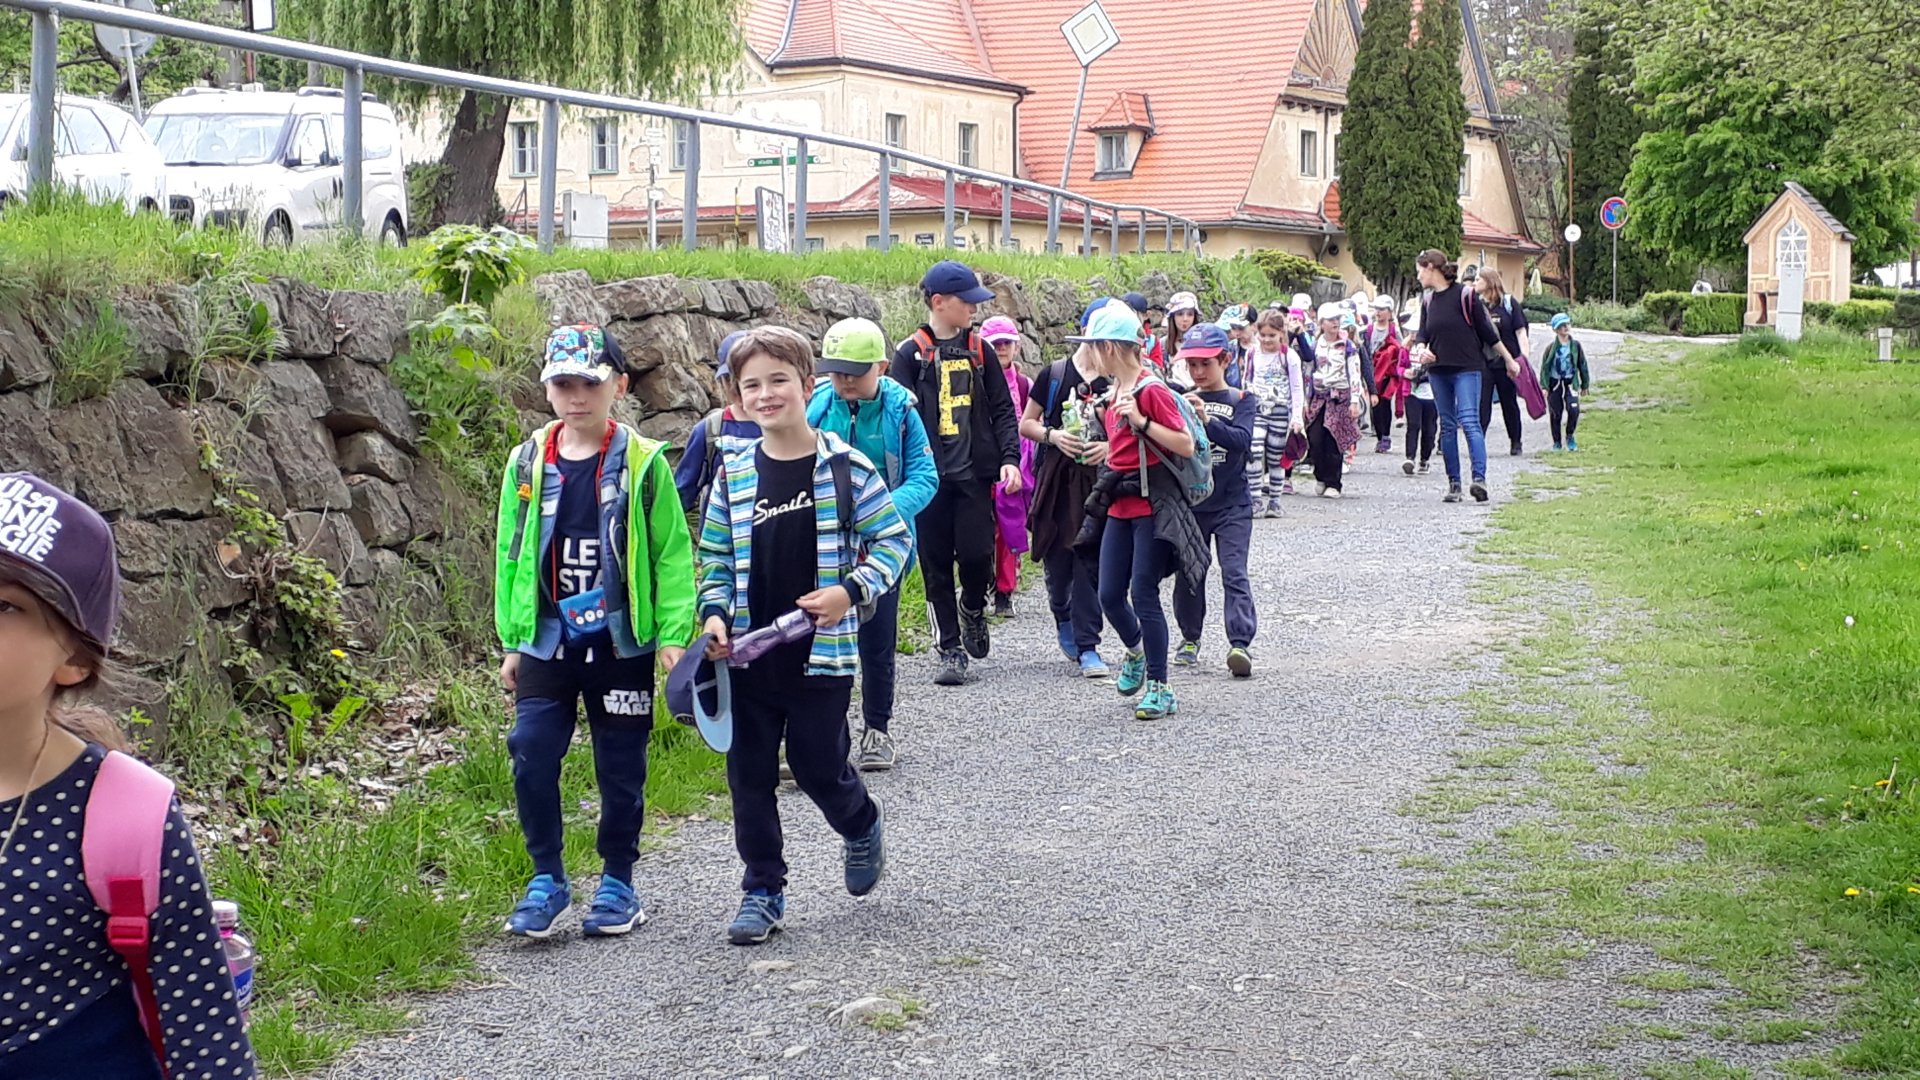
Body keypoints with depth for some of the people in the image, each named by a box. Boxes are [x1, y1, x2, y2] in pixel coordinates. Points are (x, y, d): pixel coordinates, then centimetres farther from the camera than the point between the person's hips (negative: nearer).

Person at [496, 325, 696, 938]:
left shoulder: (643, 463, -4)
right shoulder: (529, 462, 4)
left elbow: (672, 553, -3)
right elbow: (511, 554, 10)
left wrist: (673, 635, -8)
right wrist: (511, 640, 9)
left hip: (622, 641, -2)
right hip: (548, 638, 2)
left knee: (621, 767, 7)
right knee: (531, 756, -6)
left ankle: (618, 883, 22)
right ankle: (547, 880, 10)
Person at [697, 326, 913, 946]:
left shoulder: (843, 465, -7)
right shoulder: (734, 471, 3)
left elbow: (894, 540, -1)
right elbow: (714, 557, 11)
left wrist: (850, 592, -14)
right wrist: (714, 617, -5)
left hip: (822, 653, -3)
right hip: (748, 656, 3)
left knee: (820, 767, 4)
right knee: (750, 774, 6)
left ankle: (863, 830, 37)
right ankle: (762, 889, 20)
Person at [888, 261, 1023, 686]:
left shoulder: (980, 351, 10)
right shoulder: (910, 354, 0)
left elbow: (1003, 409, 11)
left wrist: (1009, 458, -2)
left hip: (974, 474, 2)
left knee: (977, 553, -7)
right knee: (936, 564, 2)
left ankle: (972, 609, 25)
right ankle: (950, 650, 12)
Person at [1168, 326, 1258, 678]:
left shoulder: (1241, 400, 0)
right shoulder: (1182, 400, 7)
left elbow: (1242, 439, -18)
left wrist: (1207, 421, -34)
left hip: (1231, 504, -3)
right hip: (1189, 501, 3)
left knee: (1234, 574, -11)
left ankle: (1240, 642, -16)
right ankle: (1189, 638, 24)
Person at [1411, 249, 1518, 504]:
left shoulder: (1465, 295, -7)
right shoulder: (1428, 302, 11)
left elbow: (1487, 331, -2)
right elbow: (1422, 334, 11)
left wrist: (1509, 360, 5)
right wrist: (1421, 349, -13)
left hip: (1467, 369, -6)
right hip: (1438, 371, 6)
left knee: (1469, 422, -17)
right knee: (1448, 426, 7)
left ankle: (1480, 478, -25)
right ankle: (1453, 483, 10)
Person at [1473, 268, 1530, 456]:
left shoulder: (1509, 303, -1)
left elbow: (1520, 331, -1)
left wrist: (1524, 357, -10)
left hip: (1507, 363, -1)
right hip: (1483, 363, 1)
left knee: (1510, 404, 10)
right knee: (1481, 405, -8)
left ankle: (1515, 442, 23)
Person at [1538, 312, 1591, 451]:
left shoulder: (1575, 346, 1)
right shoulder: (1551, 347, -6)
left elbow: (1582, 365, 10)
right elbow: (1544, 367, -4)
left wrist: (1585, 384, 13)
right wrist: (1544, 386, -9)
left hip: (1570, 382, 1)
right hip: (1554, 383, -1)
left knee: (1574, 409, -15)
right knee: (1555, 414, 4)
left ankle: (1570, 437, 8)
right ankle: (1557, 442, 18)